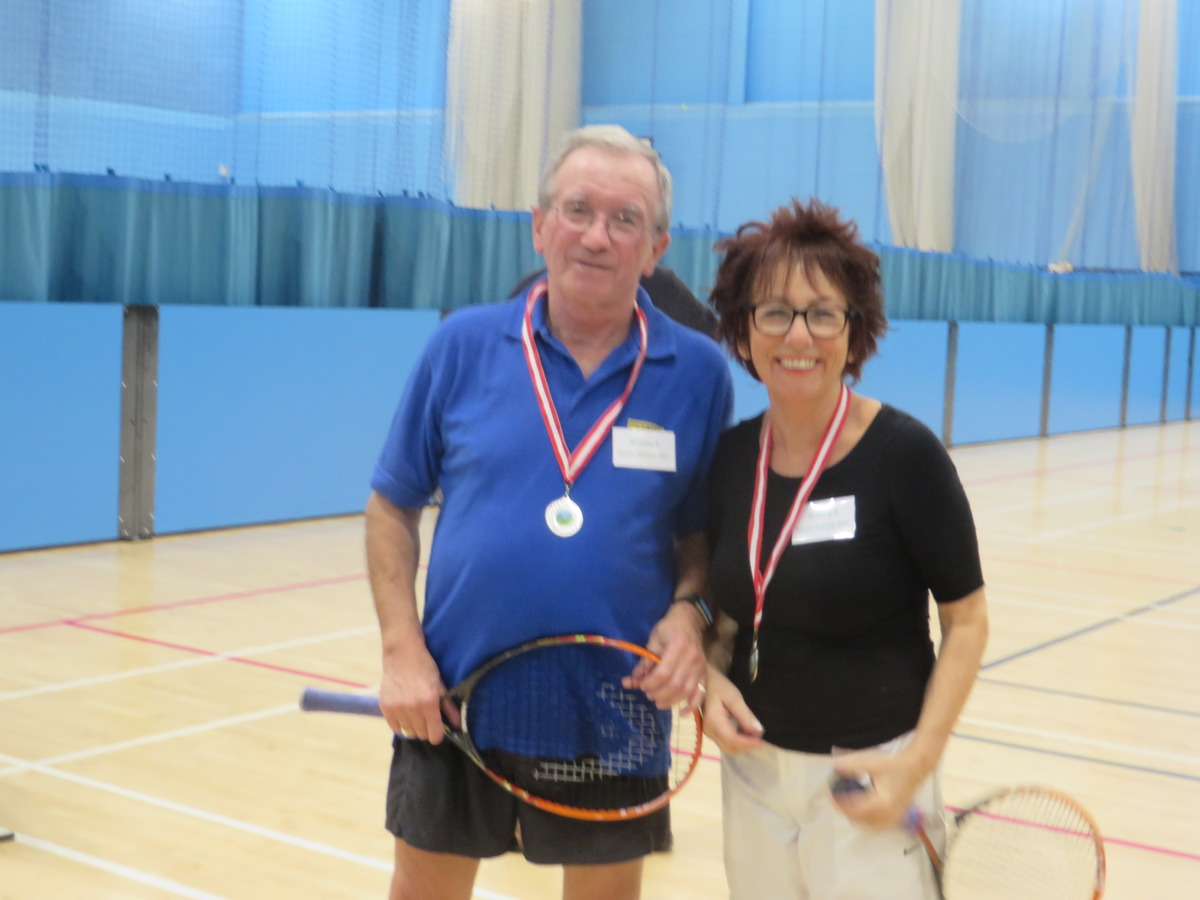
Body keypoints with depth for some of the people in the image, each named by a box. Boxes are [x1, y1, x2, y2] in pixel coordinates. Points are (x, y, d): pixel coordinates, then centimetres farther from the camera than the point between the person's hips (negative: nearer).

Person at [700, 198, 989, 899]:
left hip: (868, 778, -4)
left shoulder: (905, 453, -14)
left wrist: (918, 759, -17)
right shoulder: (729, 457, 0)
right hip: (753, 765, 4)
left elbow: (967, 619, -8)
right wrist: (709, 677, -5)